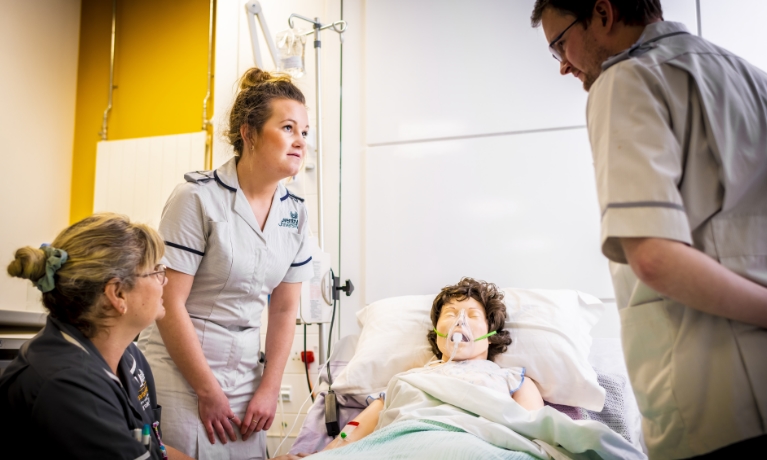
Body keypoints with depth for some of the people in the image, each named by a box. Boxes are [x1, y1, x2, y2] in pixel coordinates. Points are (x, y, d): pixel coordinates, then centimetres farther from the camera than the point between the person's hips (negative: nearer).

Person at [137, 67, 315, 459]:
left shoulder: (295, 213, 2)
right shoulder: (198, 198, -14)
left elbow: (284, 310, 6)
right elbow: (169, 302, -15)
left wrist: (269, 389, 1)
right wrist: (208, 390, -12)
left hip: (245, 372, 5)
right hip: (181, 369, -5)